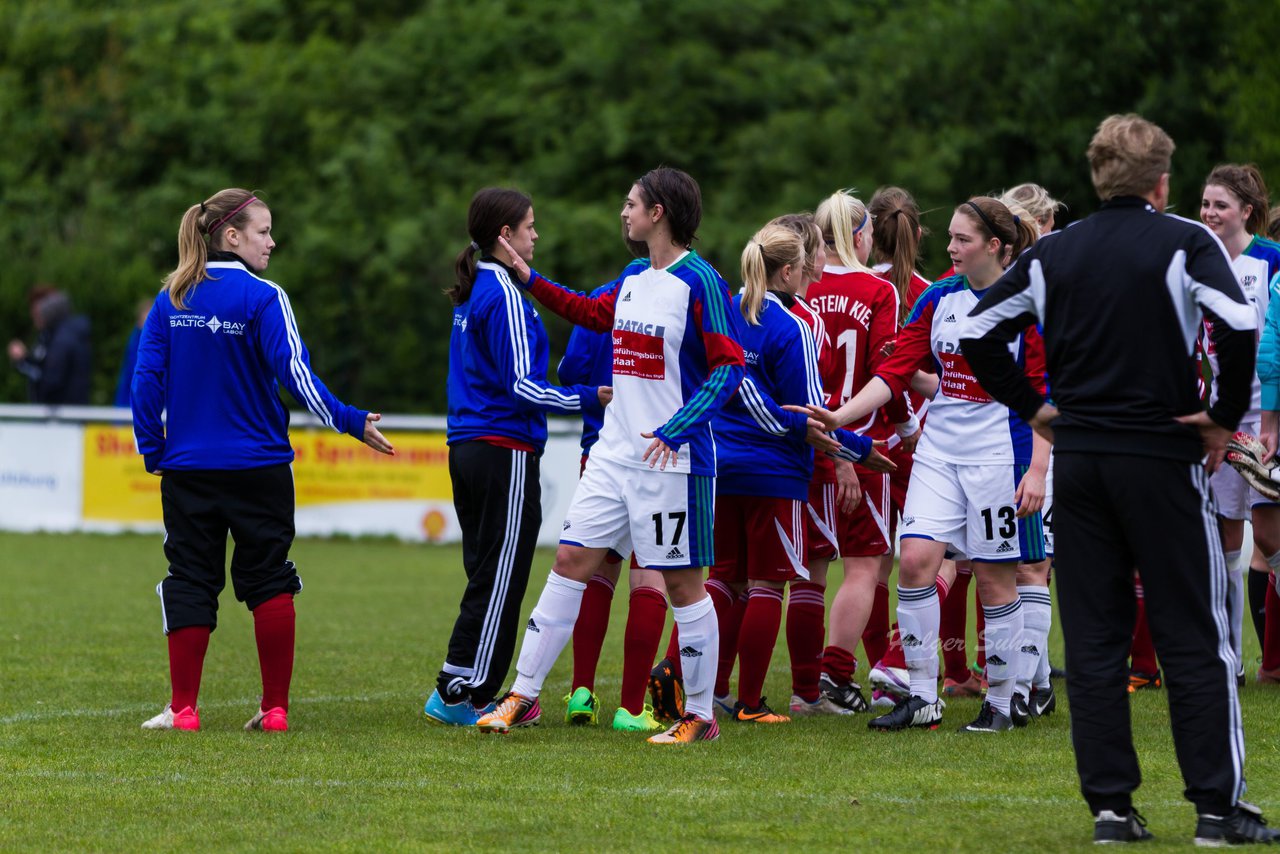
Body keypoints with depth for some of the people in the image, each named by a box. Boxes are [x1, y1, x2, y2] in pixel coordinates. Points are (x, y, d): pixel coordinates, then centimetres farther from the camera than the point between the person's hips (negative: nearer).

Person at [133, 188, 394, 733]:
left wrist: (152, 451, 9)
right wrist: (352, 423, -9)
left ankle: (183, 709, 4)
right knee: (269, 582, 7)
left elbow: (147, 377, 1)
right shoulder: (262, 298, -9)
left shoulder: (171, 299, 3)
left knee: (190, 584, 7)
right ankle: (275, 709, 6)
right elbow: (295, 374, -16)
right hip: (257, 466, -3)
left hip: (186, 467, 3)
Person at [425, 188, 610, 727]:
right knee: (499, 581, -4)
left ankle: (465, 694, 10)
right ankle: (460, 694, -4)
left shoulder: (471, 294, 15)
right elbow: (521, 385, -17)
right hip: (506, 453, -9)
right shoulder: (505, 295, -13)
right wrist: (590, 399, -13)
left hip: (468, 450, 9)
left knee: (488, 577, 12)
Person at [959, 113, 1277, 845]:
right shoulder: (1185, 243, -6)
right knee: (1195, 640, 2)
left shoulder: (1054, 252, 8)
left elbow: (977, 331, 8)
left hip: (1077, 458, 4)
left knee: (1093, 640, 7)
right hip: (1162, 457, -4)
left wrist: (1033, 409, 12)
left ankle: (1111, 805, 5)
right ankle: (1218, 806, 1)